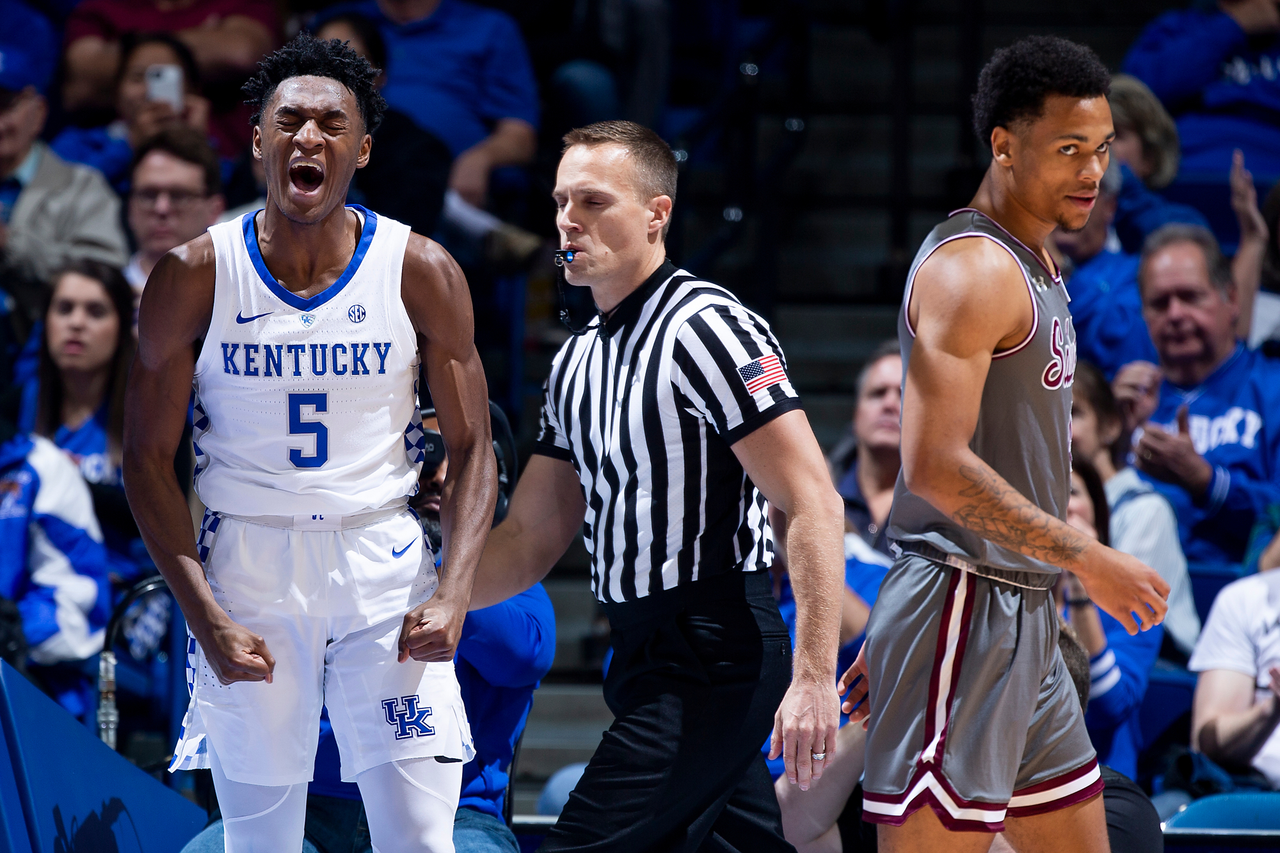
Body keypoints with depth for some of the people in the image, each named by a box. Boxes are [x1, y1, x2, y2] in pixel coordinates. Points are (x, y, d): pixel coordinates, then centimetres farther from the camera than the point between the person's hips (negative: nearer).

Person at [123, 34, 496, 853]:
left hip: (385, 566, 0)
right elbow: (148, 456, 0)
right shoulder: (194, 277, -5)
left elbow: (472, 451, 3)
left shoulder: (421, 272, -3)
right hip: (246, 568, 0)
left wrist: (455, 593, -12)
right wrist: (204, 615, -10)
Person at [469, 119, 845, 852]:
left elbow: (814, 503, -18)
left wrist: (814, 675, -25)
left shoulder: (707, 329, -12)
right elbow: (531, 540, 20)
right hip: (646, 660, 9)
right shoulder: (578, 361, 15)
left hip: (712, 660, -9)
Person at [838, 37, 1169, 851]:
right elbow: (936, 468, -24)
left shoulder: (1035, 265, 18)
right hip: (966, 609, -10)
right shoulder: (971, 270, -14)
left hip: (1023, 625, 10)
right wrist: (1088, 559, -21)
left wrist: (895, 639, 22)